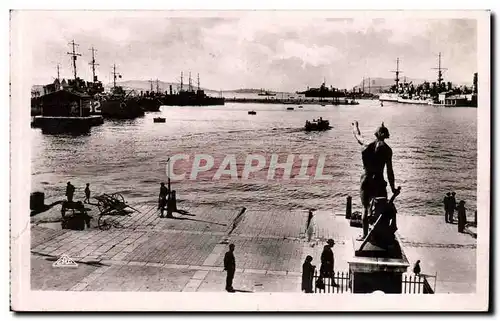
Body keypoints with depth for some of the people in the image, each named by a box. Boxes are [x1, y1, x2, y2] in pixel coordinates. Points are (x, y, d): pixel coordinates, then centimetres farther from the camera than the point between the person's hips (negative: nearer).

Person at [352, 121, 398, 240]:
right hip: (379, 182, -2)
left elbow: (357, 136, 20)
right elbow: (389, 170, -8)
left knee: (366, 208, 13)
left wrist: (355, 125, 41)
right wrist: (392, 187, -2)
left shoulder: (367, 145, -2)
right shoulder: (387, 150, -8)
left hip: (366, 181, 2)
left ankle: (365, 235, 19)